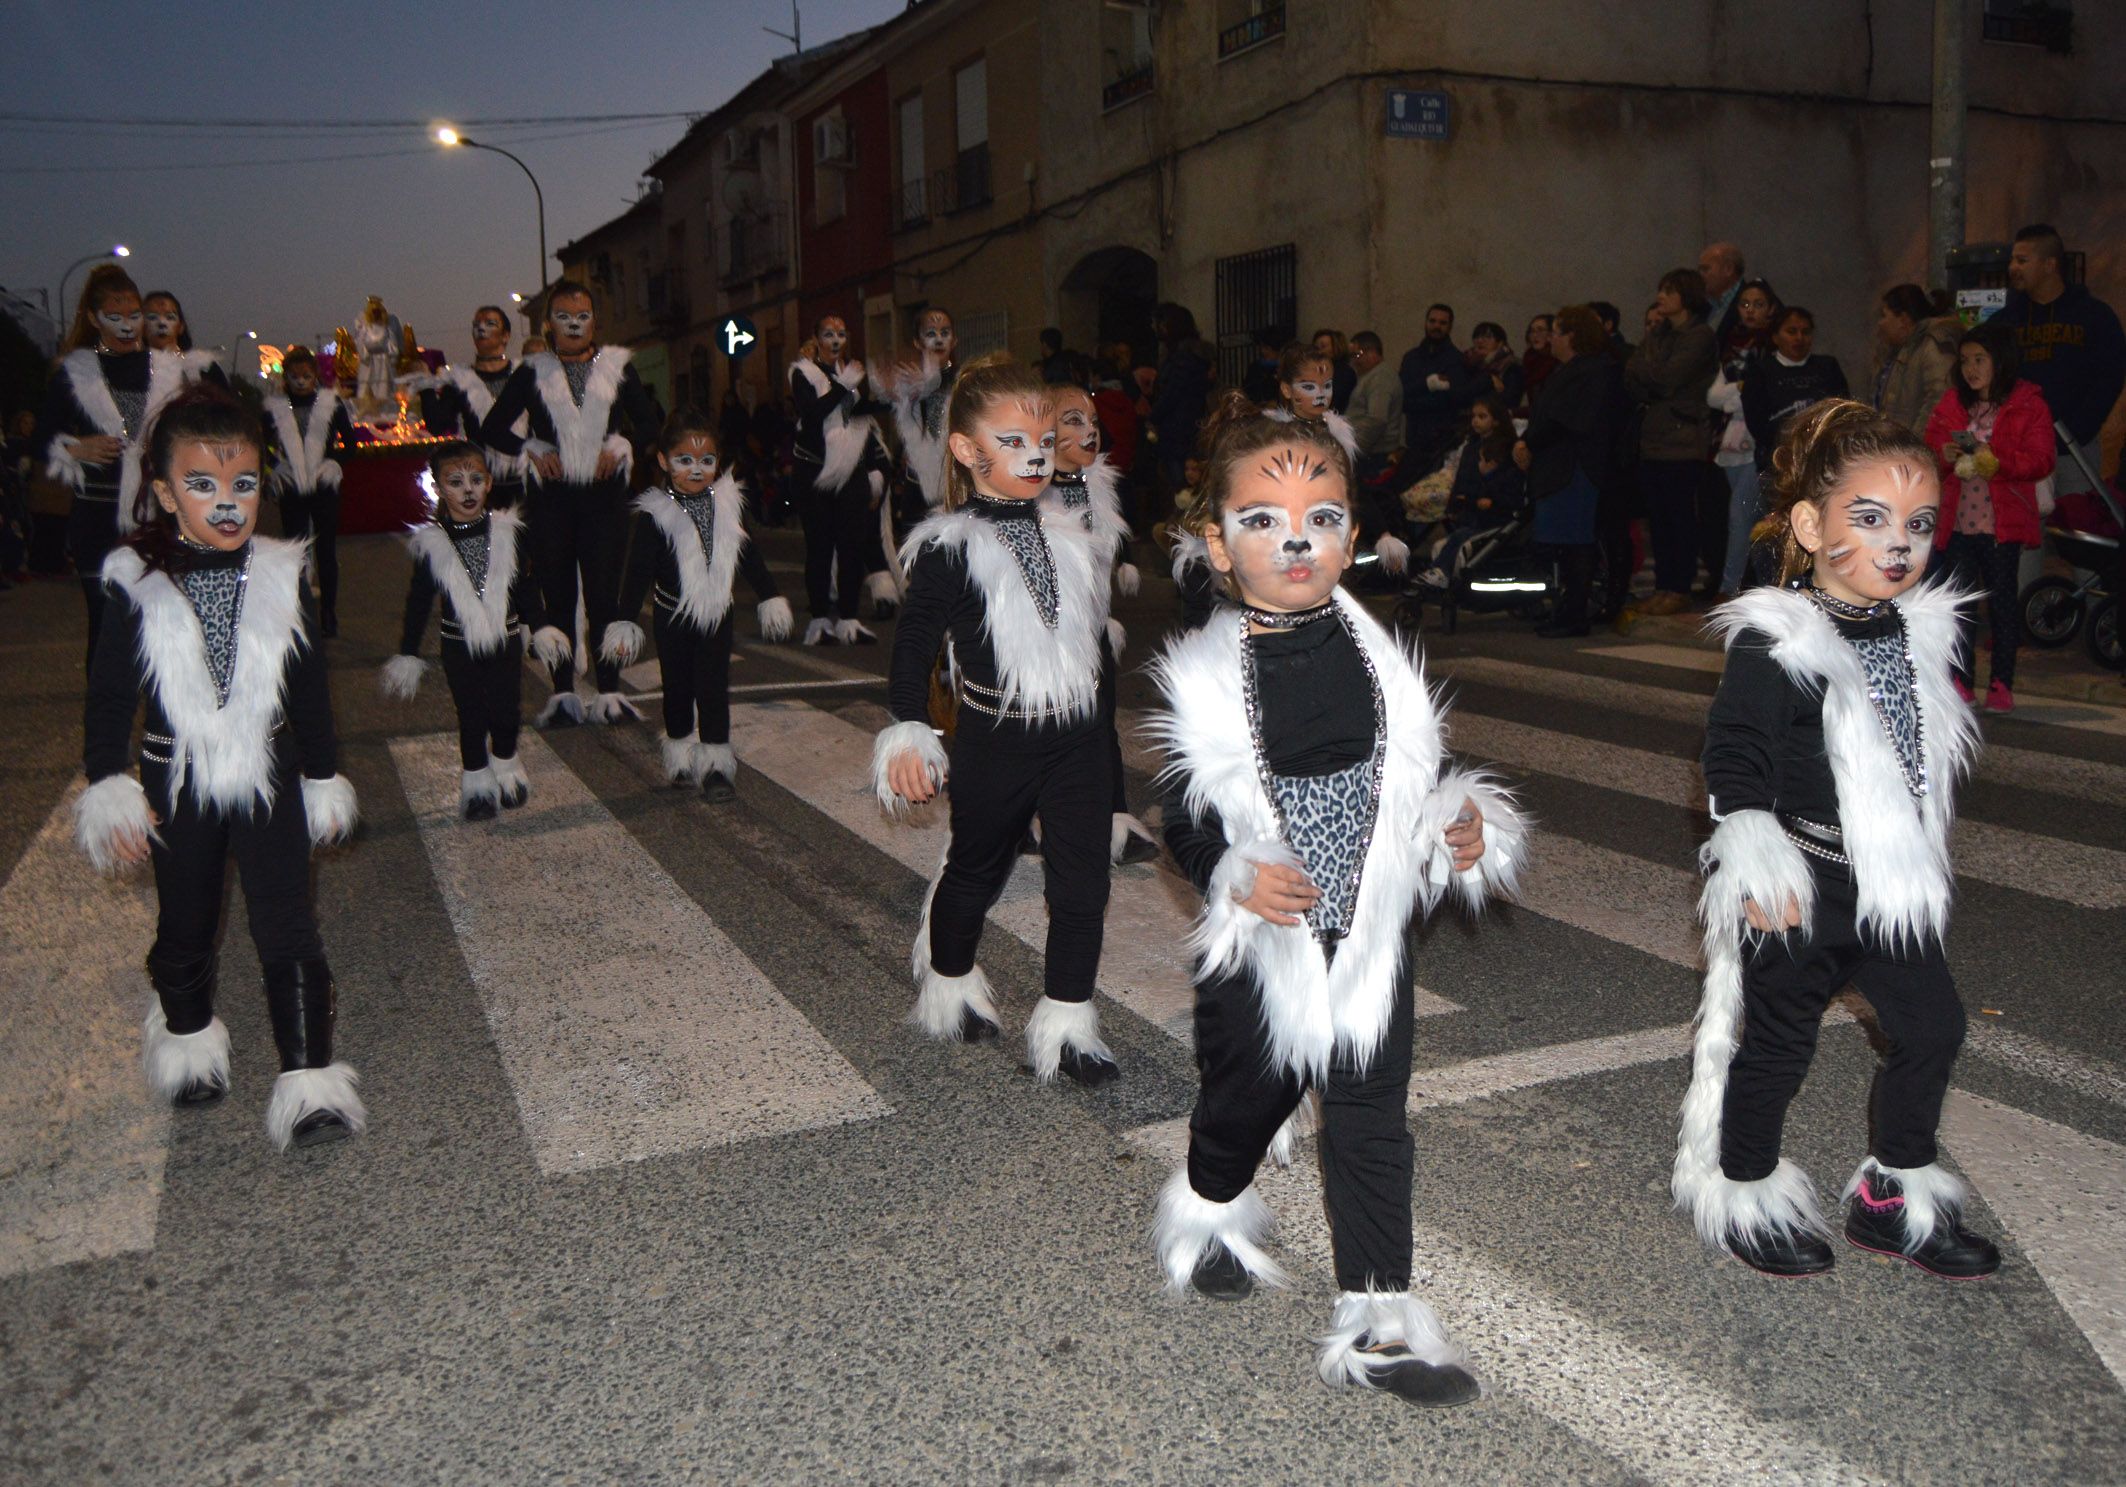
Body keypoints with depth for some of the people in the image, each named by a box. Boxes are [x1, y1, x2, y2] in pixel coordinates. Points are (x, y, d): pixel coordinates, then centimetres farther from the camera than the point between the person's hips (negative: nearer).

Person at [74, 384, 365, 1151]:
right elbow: (110, 697, -2)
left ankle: (308, 1077, -1)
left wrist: (323, 778, 8)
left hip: (268, 780, 0)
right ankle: (188, 1034, 43)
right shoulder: (137, 585, -9)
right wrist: (109, 789, -8)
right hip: (177, 789, 0)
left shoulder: (281, 577, -5)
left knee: (288, 929, -5)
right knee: (185, 930, 18)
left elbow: (311, 688, 5)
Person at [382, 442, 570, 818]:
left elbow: (526, 587, 6)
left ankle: (506, 764, 35)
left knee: (507, 710, 8)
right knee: (470, 715, 6)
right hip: (459, 646, -1)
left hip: (506, 640, 1)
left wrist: (541, 627, 2)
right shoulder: (431, 544, -8)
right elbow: (419, 602, -1)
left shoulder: (508, 533, -4)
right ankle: (476, 779, 25)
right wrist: (408, 654, 0)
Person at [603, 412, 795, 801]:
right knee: (678, 689, 12)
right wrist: (625, 622, -18)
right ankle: (681, 754, 29)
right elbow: (638, 572, -13)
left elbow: (750, 557, 10)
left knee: (714, 690, 0)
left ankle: (715, 764, 6)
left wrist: (770, 598, 13)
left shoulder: (729, 503, -2)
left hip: (717, 614, 2)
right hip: (673, 618, -2)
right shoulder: (654, 515, -14)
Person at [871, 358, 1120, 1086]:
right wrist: (908, 731, -21)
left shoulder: (1071, 540, 5)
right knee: (976, 872, 16)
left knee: (1082, 887, 2)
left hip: (1078, 739, 4)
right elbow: (914, 643, -12)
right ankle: (950, 984, 41)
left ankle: (1066, 1024, 13)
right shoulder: (950, 548, -12)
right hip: (994, 745, -4)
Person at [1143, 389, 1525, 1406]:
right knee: (1244, 1096, 18)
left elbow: (1424, 777, 11)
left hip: (1369, 936, 2)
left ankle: (1374, 1316, 18)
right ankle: (1211, 1216, 49)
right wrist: (1236, 876, -25)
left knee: (1372, 1122, 7)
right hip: (1259, 945, -2)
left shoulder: (1381, 658, -1)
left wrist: (1464, 828, -8)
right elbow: (1185, 820, -8)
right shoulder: (1204, 677, -12)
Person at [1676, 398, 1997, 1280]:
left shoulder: (1913, 631, 4)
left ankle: (1897, 1198, 31)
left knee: (1931, 1026, 13)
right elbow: (1732, 759, -20)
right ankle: (1742, 1197, 27)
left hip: (1891, 885, 8)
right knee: (1778, 1042, 7)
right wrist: (1759, 867, -24)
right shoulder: (1775, 643, -20)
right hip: (1801, 888, -7)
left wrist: (1920, 860, 20)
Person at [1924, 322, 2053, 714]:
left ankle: (2002, 685, 9)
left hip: (2002, 523, -4)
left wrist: (1997, 461, -22)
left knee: (2002, 601, 4)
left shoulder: (2028, 406, -2)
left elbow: (2041, 460, -8)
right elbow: (1927, 450, 12)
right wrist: (1942, 456, -10)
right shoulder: (1950, 404, 11)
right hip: (1957, 519, 4)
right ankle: (1961, 681, 14)